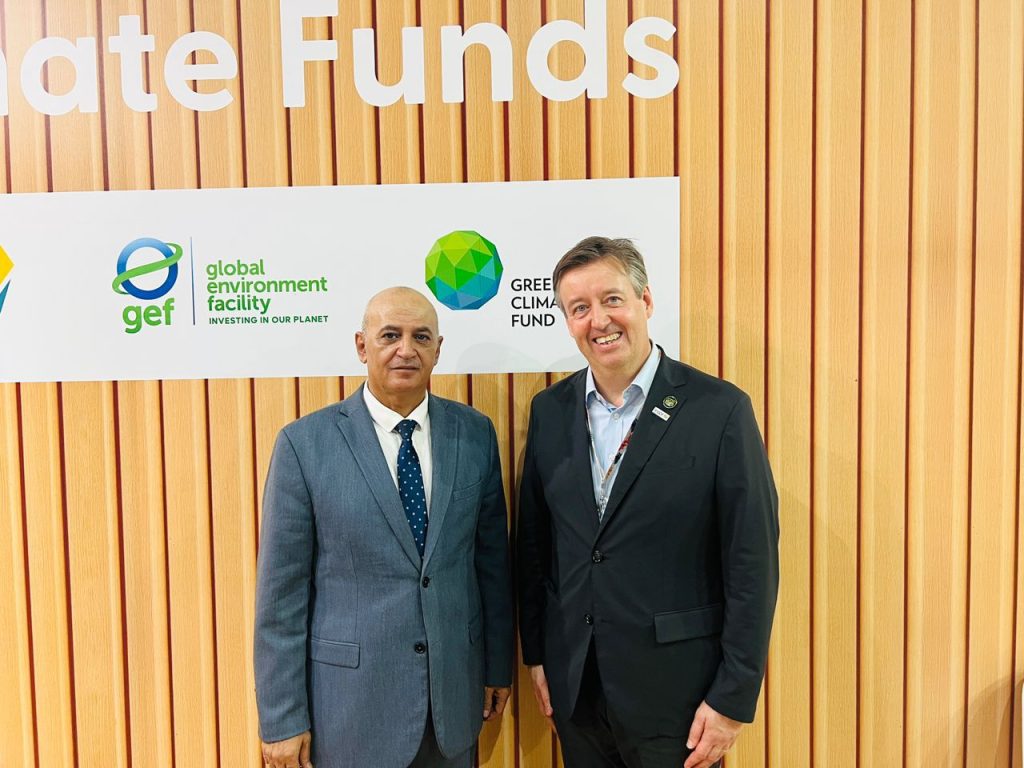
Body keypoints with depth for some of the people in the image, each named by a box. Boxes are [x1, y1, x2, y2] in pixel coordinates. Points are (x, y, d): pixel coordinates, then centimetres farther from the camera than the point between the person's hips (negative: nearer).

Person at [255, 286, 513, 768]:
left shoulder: (475, 434, -2)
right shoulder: (305, 443, -11)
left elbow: (492, 559, 4)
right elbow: (281, 590, -8)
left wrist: (499, 666, 8)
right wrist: (281, 718, -7)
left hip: (456, 688, 3)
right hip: (351, 696, -2)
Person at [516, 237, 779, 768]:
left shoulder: (720, 410, -13)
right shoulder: (549, 411, 0)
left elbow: (752, 565, -11)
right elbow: (533, 543, 7)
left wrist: (732, 699, -10)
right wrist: (535, 654, 8)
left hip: (674, 691, -3)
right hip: (572, 685, 4)